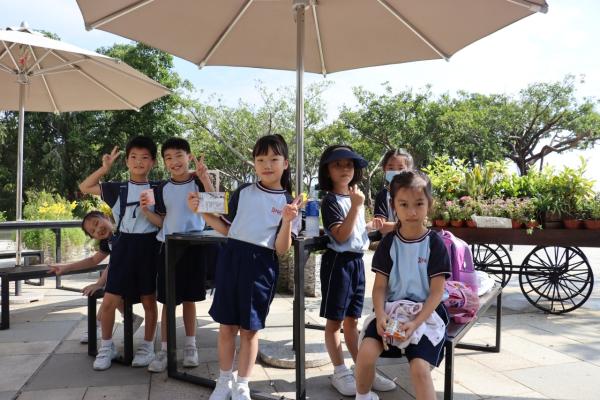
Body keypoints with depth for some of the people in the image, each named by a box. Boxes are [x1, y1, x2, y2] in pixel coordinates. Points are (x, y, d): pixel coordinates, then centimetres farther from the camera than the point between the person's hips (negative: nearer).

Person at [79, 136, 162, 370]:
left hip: (148, 246, -1)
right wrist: (104, 168, -5)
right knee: (109, 300, 1)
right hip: (123, 245, 1)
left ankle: (147, 346, 24)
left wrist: (147, 212, -20)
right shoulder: (117, 189, 4)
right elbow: (84, 188, 6)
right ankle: (106, 347, 21)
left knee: (149, 301, 7)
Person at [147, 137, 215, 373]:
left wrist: (205, 179, -30)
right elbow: (162, 221, 10)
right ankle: (164, 350, 12)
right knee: (167, 301, 4)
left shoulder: (198, 182, -4)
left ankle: (190, 347, 23)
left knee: (189, 299, 10)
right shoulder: (162, 189, 5)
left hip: (193, 246, -2)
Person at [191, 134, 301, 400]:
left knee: (250, 329, 9)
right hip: (231, 258, 2)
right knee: (227, 325, 10)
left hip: (261, 265, -2)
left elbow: (281, 249, -7)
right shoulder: (243, 192, 4)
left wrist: (287, 221, -23)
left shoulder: (289, 203, -1)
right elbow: (227, 229, 11)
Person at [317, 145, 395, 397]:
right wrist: (356, 206, -22)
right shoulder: (330, 201, -10)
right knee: (335, 321, 3)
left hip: (357, 261, 7)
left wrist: (373, 227, 12)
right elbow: (341, 236, -21)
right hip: (338, 262, -7)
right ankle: (340, 373, 12)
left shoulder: (357, 197, 14)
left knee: (352, 320, 15)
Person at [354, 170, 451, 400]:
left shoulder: (435, 244, -6)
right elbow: (380, 286, 0)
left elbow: (437, 291, -8)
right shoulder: (388, 243, 1)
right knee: (366, 352, -20)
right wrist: (380, 315, -18)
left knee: (419, 368, -24)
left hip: (426, 313, -2)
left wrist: (415, 323, -20)